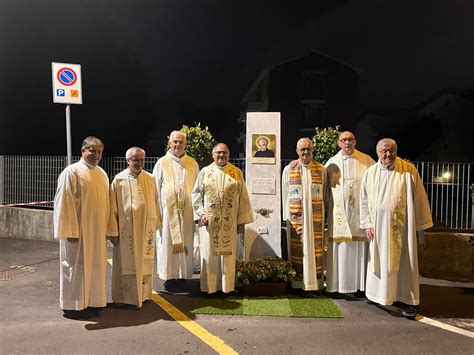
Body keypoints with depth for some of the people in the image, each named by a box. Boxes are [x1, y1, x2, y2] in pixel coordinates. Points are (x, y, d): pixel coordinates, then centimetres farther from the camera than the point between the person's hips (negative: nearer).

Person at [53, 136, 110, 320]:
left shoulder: (102, 174, 11)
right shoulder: (72, 172, -9)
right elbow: (64, 203, -14)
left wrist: (106, 228, 11)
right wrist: (71, 231, -18)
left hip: (97, 231, 7)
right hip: (78, 230, -7)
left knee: (95, 266, 12)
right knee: (76, 266, 3)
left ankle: (91, 302, 25)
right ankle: (73, 306, 15)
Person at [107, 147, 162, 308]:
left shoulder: (150, 179, 4)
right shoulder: (119, 180, -4)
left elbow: (156, 203, 10)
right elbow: (113, 208, -4)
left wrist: (156, 223, 9)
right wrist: (113, 231, -6)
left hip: (146, 228, 3)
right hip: (125, 229, -3)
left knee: (144, 262, 11)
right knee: (125, 263, 5)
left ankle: (143, 293, 25)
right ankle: (121, 296, 18)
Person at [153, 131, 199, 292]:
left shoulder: (193, 164, 7)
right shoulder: (162, 163, 2)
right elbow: (156, 189, 2)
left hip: (187, 212, 2)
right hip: (168, 211, -2)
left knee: (185, 243, 7)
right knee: (168, 244, 3)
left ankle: (183, 275, 18)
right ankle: (169, 276, 14)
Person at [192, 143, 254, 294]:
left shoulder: (237, 172, 4)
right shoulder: (204, 172, 3)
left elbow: (242, 198, 4)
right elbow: (196, 195, 5)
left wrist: (242, 220, 1)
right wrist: (200, 213, -7)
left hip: (229, 222, 0)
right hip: (209, 221, 0)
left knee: (228, 254, 6)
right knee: (209, 254, 7)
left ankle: (227, 286, 19)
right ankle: (209, 286, 19)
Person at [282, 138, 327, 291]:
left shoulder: (321, 169, 4)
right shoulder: (288, 169, 2)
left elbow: (325, 194, 8)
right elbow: (285, 195, 4)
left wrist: (324, 214, 5)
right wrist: (287, 216, 2)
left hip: (316, 217, 1)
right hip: (296, 216, -1)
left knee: (315, 249, 5)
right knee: (297, 249, 4)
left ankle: (316, 282, 16)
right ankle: (298, 282, 15)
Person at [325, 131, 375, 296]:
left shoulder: (366, 160, 3)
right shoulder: (331, 163, 6)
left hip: (360, 213, -1)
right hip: (339, 213, 1)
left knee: (359, 249, 5)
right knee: (339, 249, 5)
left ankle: (359, 285, 16)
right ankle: (337, 284, 15)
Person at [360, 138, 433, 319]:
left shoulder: (409, 170, -6)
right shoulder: (370, 173, 2)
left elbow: (419, 199, -3)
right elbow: (364, 201, 7)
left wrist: (421, 226, -3)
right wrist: (367, 224, 0)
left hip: (402, 226, -3)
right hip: (379, 227, 3)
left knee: (405, 262, 4)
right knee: (380, 261, 12)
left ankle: (409, 300, 16)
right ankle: (381, 294, 29)